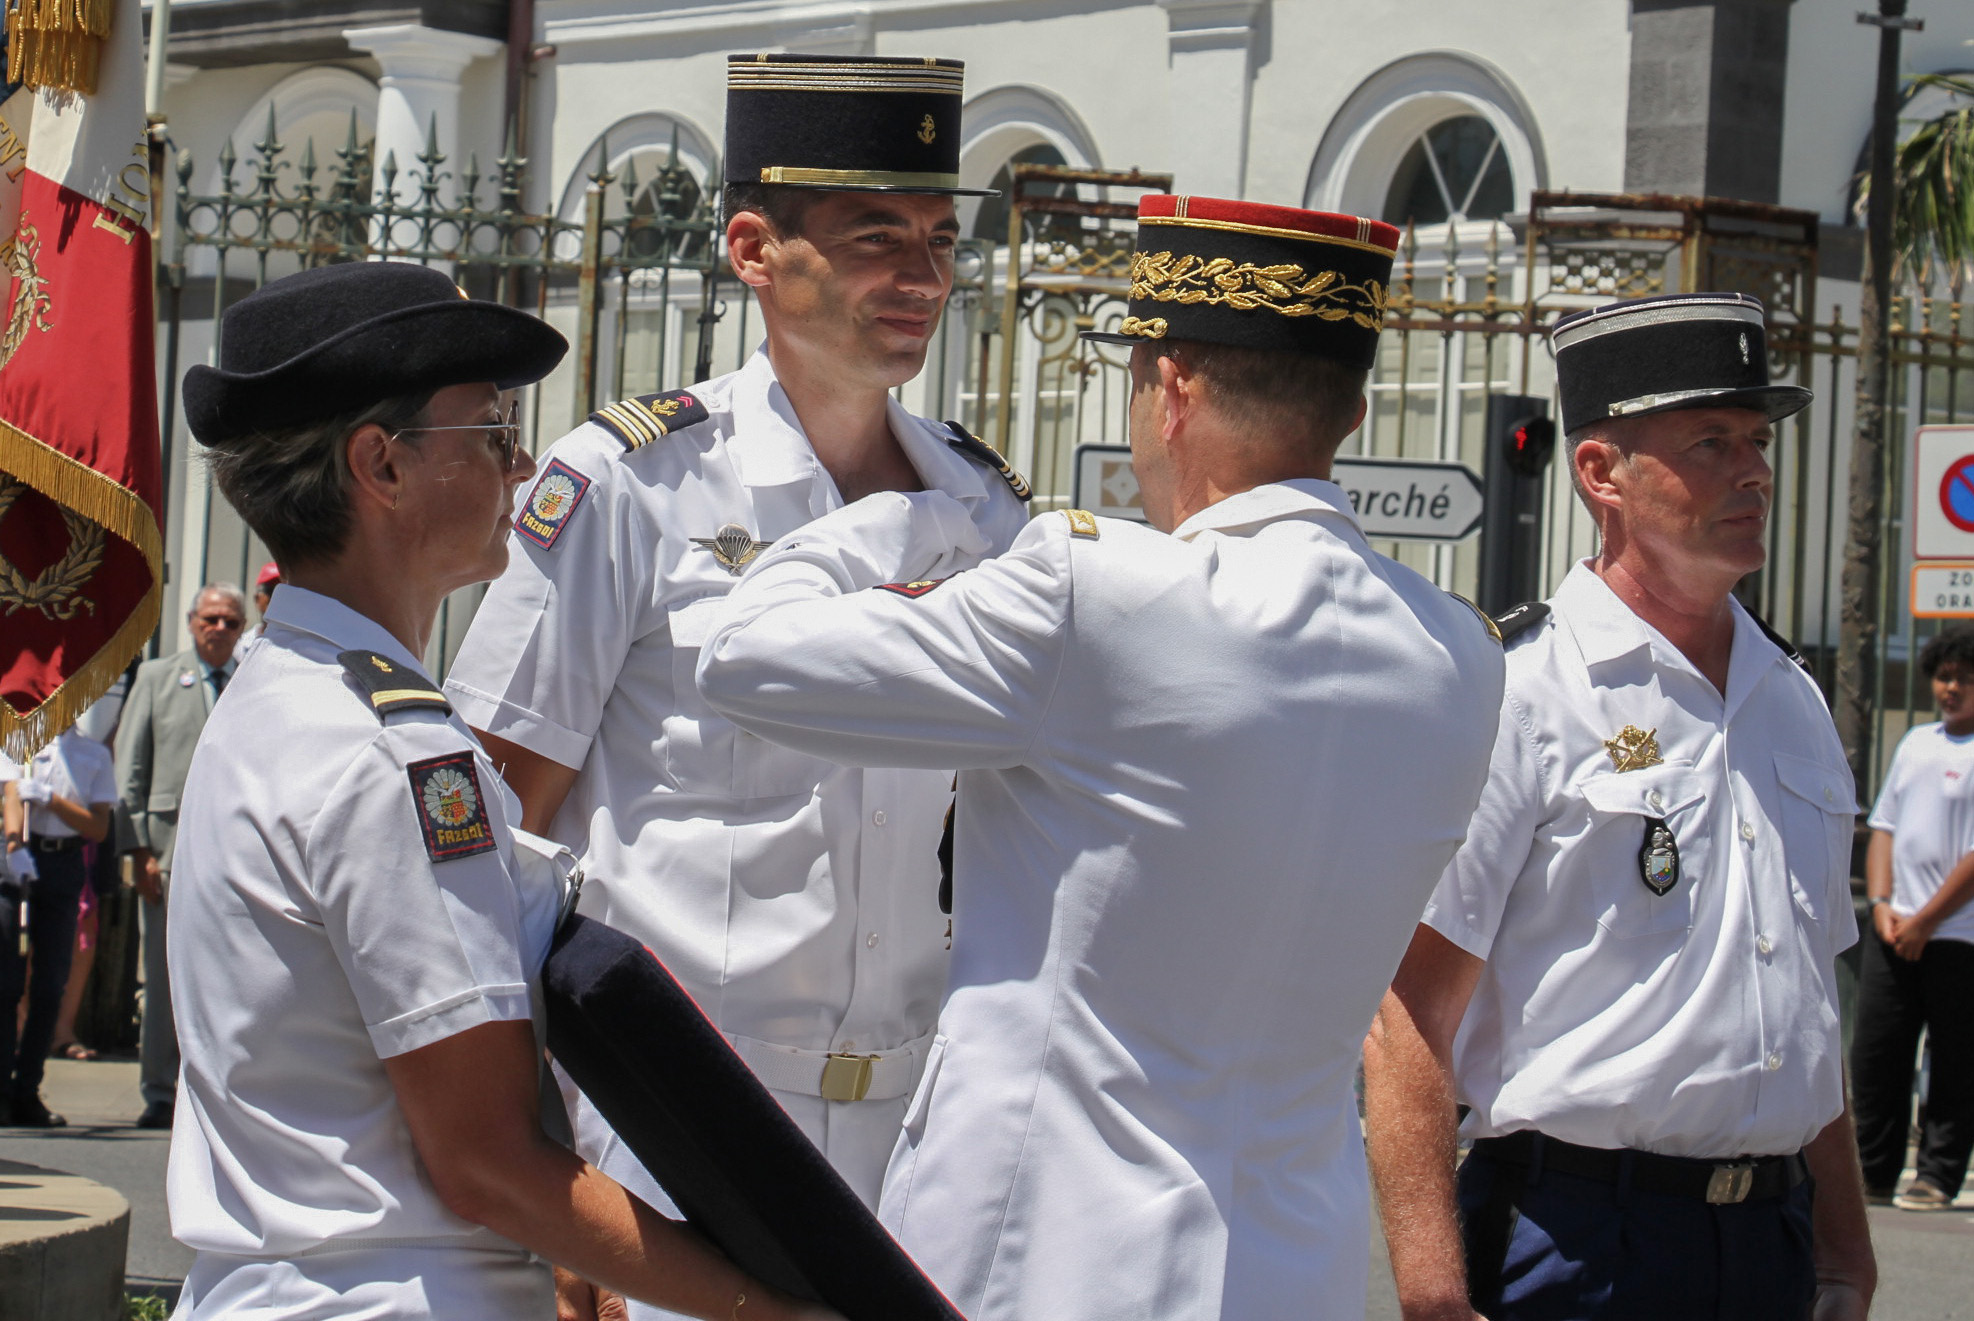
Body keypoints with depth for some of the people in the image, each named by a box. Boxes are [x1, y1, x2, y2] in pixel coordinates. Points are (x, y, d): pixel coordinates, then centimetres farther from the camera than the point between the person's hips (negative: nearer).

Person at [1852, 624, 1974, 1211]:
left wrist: (1925, 921, -12)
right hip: (1894, 929, 6)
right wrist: (1882, 904, 1)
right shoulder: (1916, 743, 16)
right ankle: (1873, 1171, 15)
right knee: (1874, 1055, 6)